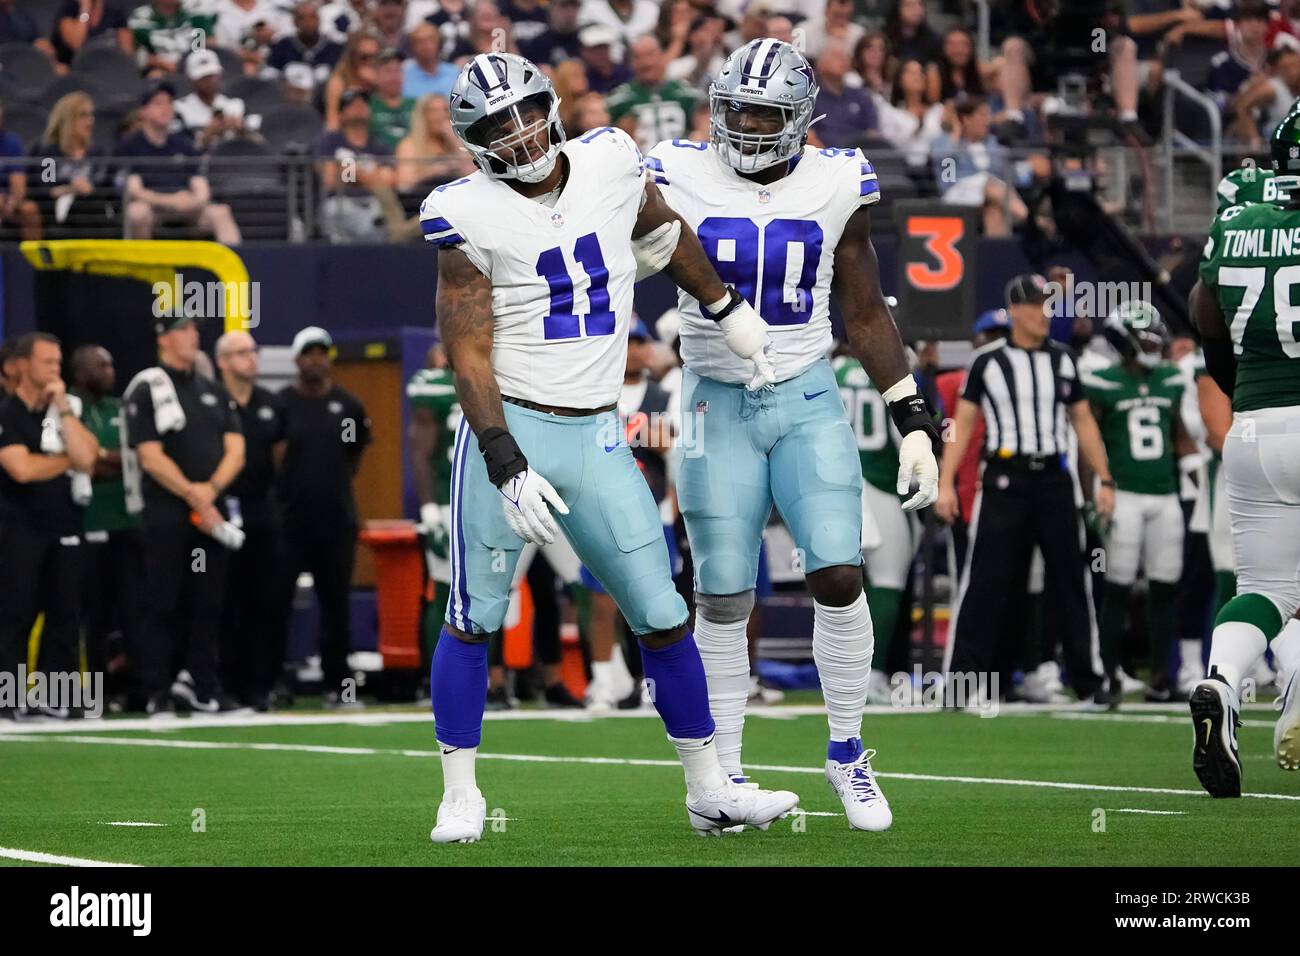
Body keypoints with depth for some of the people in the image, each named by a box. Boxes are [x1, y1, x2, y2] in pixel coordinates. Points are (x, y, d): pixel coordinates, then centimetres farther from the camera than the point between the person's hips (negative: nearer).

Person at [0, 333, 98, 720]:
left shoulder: (65, 409, 12)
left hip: (63, 525, 5)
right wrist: (68, 459, -4)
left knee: (65, 611, 2)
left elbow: (85, 457, -4)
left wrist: (63, 408, -7)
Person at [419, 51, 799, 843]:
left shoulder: (608, 165, 2)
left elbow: (662, 231, 25)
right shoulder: (473, 217, -9)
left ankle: (709, 788, 13)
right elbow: (469, 358, -10)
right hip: (509, 429, -3)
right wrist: (508, 469, -18)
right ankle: (461, 795, 14)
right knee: (476, 620, 1)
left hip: (596, 437, 3)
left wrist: (732, 313, 32)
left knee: (663, 619, 3)